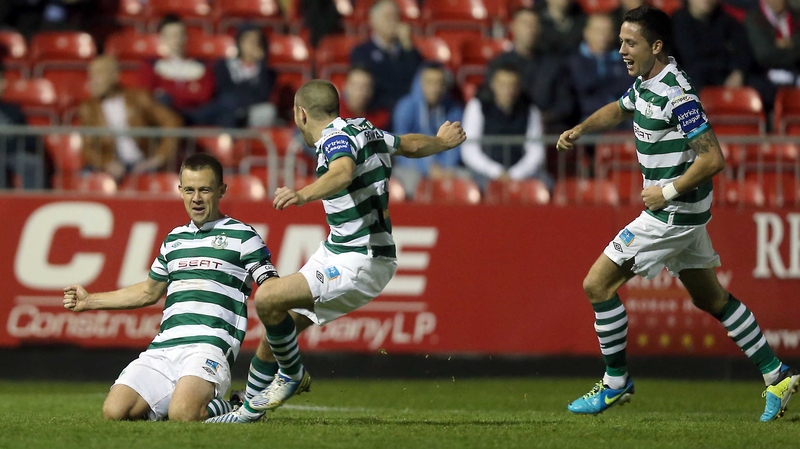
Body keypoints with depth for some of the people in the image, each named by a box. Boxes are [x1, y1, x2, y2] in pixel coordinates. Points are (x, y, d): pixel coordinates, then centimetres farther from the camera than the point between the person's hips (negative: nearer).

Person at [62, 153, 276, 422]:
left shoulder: (241, 236, 6)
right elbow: (149, 292, 38)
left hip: (208, 346, -6)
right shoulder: (174, 240, 24)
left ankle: (229, 410, 1)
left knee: (181, 415, -32)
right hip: (163, 348, 6)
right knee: (114, 412, -15)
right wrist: (90, 301, 39)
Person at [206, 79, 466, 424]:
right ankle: (249, 411, 22)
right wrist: (442, 142, 51)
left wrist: (304, 195, -60)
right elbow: (412, 145, 28)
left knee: (268, 298, -22)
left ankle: (292, 374, -1)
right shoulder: (365, 130, 11)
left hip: (360, 263, -10)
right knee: (278, 328, 11)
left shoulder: (337, 139, -17)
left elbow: (343, 173, -41)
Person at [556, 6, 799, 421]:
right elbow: (618, 110, 29)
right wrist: (578, 131, 14)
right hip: (680, 214, 10)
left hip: (673, 214, -10)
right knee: (710, 298, 16)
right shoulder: (644, 84, 7)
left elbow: (713, 158, -26)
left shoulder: (676, 95, -23)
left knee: (598, 285, -6)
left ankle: (616, 383, 5)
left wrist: (668, 191, -19)